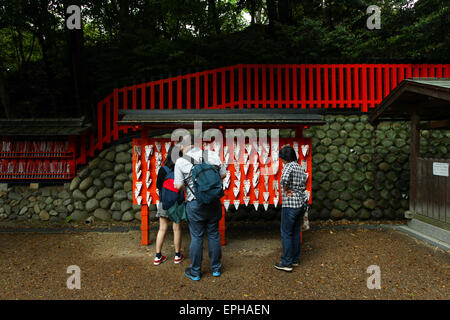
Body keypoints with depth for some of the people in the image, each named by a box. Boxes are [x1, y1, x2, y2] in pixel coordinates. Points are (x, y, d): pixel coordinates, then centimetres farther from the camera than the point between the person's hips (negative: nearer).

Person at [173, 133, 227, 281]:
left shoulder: (181, 161, -8)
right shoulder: (212, 154, 0)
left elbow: (178, 186, -7)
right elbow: (223, 174, 6)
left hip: (195, 204, -3)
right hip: (214, 202, 3)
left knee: (196, 237, 8)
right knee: (213, 235, 14)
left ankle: (195, 272, 20)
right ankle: (216, 268, 27)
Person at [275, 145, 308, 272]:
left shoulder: (288, 166, -14)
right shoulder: (300, 167, 12)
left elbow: (284, 179, -32)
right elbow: (305, 179, 18)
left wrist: (286, 190, -16)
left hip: (290, 205, -8)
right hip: (302, 203, 9)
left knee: (286, 233, 1)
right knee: (296, 232, 17)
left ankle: (286, 263, 8)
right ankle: (295, 259, 27)